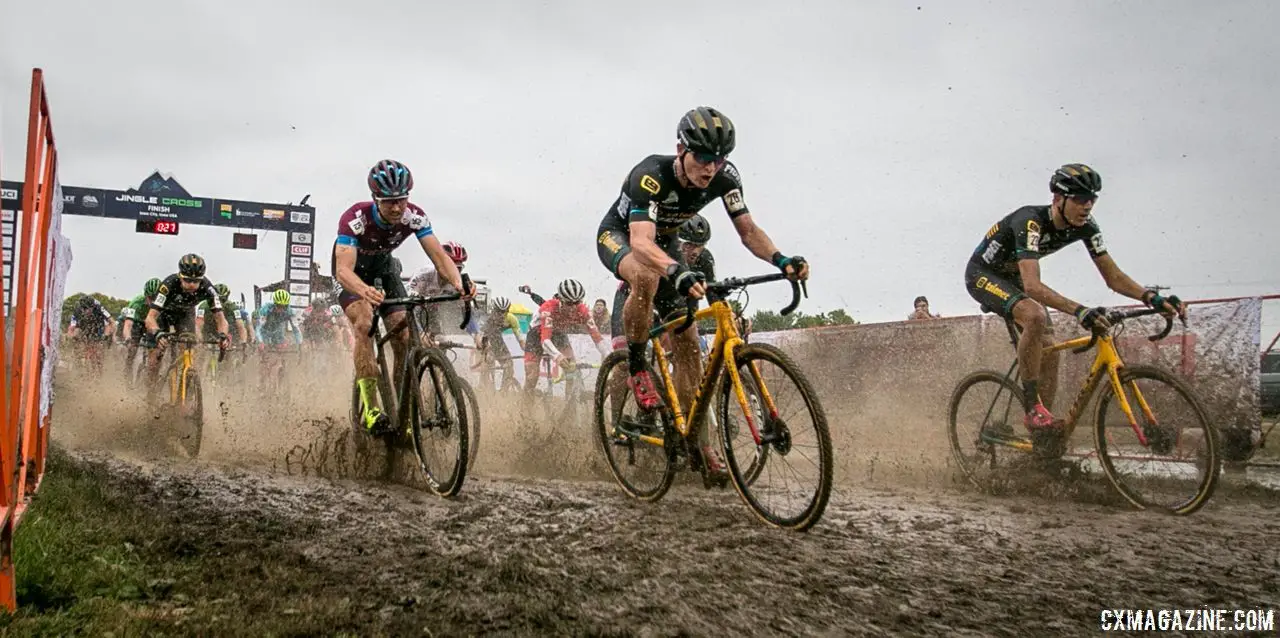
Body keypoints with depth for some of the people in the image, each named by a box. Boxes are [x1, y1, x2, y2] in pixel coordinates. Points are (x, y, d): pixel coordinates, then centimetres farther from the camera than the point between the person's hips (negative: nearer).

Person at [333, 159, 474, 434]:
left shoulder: (415, 217, -26)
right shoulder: (355, 218, -36)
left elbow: (439, 255, -30)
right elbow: (343, 269, -46)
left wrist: (458, 282, -52)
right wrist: (365, 291, -68)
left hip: (382, 266, 4)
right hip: (352, 269, -3)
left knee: (403, 335, -11)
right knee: (364, 323, -30)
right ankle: (369, 406, -27)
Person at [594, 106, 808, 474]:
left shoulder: (724, 177, -23)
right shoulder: (651, 175, -38)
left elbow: (748, 230, -19)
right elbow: (641, 242, -51)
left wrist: (781, 260, -39)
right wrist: (679, 272, -69)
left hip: (664, 242, 5)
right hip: (618, 236, -5)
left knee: (687, 341, -3)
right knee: (647, 276, -42)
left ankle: (696, 442, 6)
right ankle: (637, 370, -21)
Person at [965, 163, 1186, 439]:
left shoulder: (1085, 226, -13)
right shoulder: (1030, 222, -35)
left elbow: (1113, 276, -10)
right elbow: (1032, 286, -46)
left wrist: (1152, 297, -28)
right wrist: (1079, 311, -58)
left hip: (1013, 278, 8)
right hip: (983, 274, -8)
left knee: (1050, 352, -5)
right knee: (1035, 316, -36)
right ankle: (1032, 408, -27)